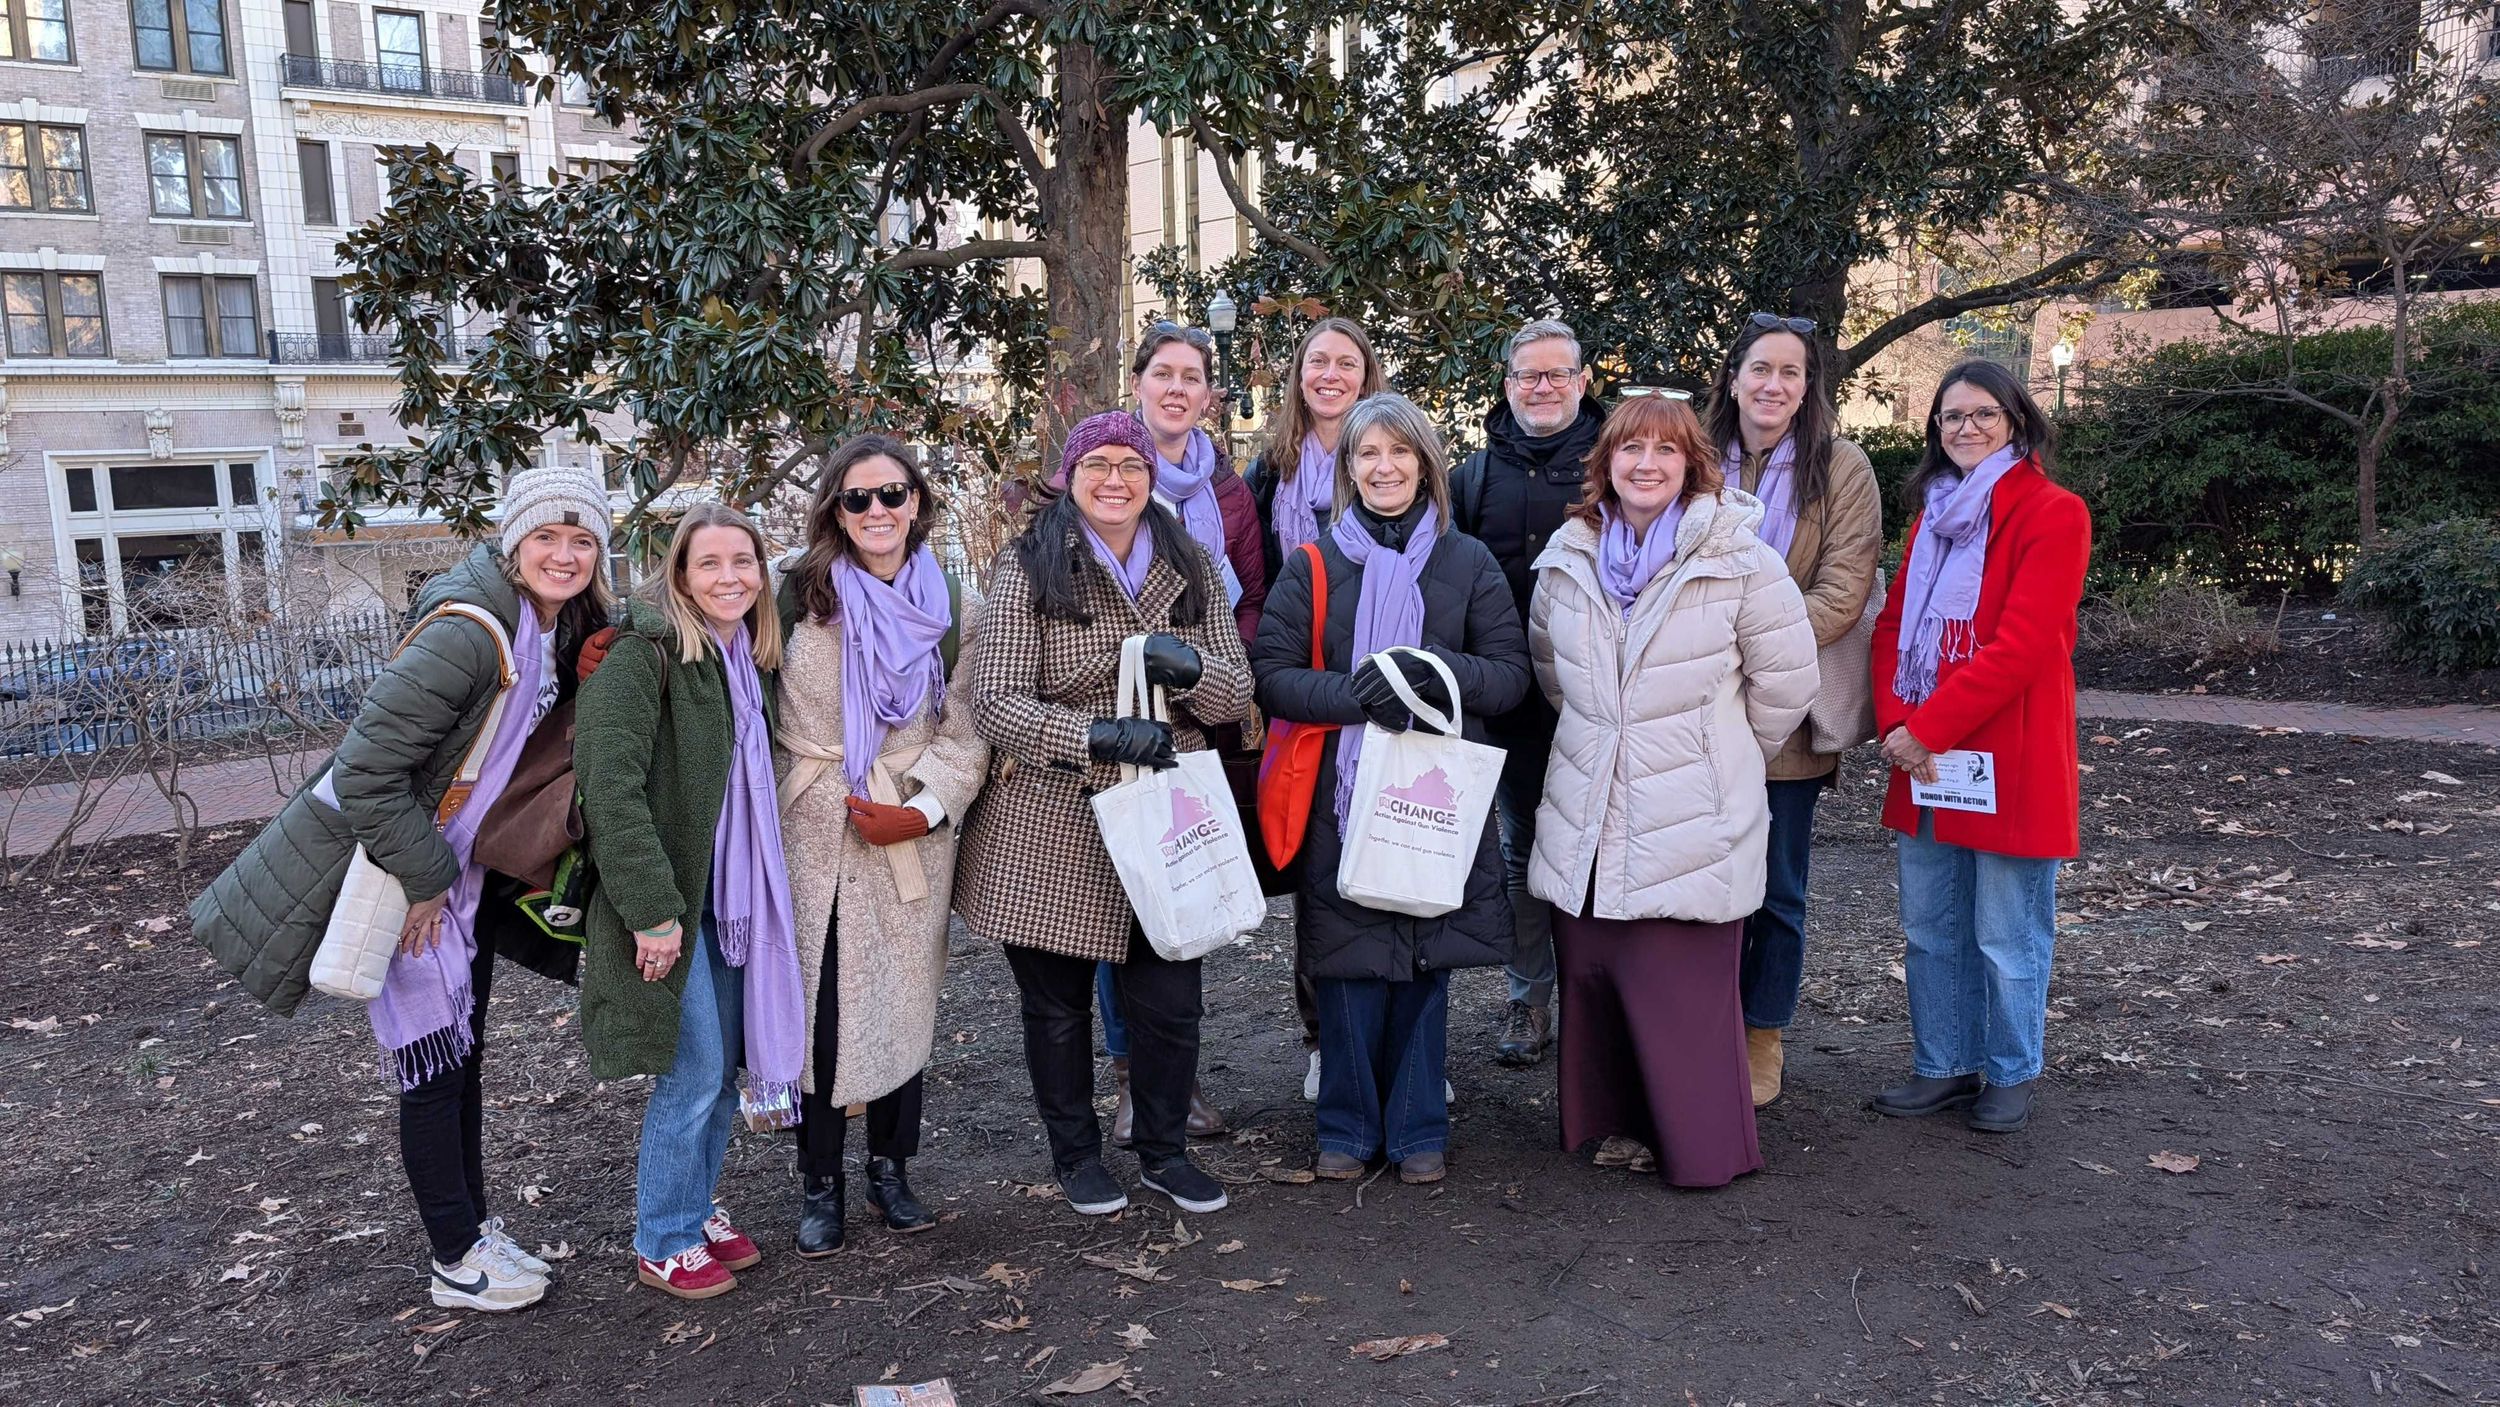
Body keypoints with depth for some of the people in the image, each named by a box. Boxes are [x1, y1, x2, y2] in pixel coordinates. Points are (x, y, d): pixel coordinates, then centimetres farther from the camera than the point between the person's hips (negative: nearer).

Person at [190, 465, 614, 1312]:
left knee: (462, 1050, 17)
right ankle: (457, 1262, 17)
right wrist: (424, 881, -21)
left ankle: (474, 1224, 32)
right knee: (434, 1060, 2)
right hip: (392, 863, -8)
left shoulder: (564, 630, -2)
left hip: (462, 860, 8)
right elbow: (367, 770, -29)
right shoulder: (468, 632, -29)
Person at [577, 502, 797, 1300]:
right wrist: (653, 908, -23)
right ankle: (662, 1243, 15)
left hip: (730, 890, 7)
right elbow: (611, 783, -22)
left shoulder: (751, 658, 9)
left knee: (727, 1062, 13)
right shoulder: (645, 653, -15)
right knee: (695, 1070, -3)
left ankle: (696, 1208, 32)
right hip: (666, 894, -7)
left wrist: (762, 890, 11)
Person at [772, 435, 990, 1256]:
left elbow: (965, 731, 2)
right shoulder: (798, 594, 0)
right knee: (818, 1007, 1)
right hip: (814, 829, -1)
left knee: (904, 1001, 8)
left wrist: (924, 811, -11)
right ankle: (820, 1185, 17)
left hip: (912, 834, 1)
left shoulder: (955, 607, 4)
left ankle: (890, 1171, 26)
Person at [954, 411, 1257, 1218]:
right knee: (1058, 1002, 11)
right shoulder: (1028, 569, -6)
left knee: (1170, 999, 7)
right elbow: (995, 704, -14)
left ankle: (1164, 1151, 31)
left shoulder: (1190, 567, 7)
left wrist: (1190, 667, -17)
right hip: (1050, 827, -3)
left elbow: (1238, 695, 6)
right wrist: (1100, 735, -27)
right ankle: (1075, 1155, 33)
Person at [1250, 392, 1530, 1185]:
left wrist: (1432, 671, -15)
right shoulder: (1312, 566, 6)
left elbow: (1511, 673, 4)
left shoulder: (1467, 563, 9)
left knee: (1427, 965, 6)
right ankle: (1348, 1128, 19)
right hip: (1341, 793, -1)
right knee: (1347, 966, 1)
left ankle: (1418, 1129, 21)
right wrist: (1352, 694, -18)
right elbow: (1271, 675, 0)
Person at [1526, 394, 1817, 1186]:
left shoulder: (1739, 562, -6)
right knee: (1590, 972, 10)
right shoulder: (1566, 559, 6)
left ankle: (1705, 1146, 13)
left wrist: (1724, 756, 9)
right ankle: (1616, 1120, 27)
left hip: (1693, 823, -4)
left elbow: (1785, 679, 0)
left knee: (1685, 985, -3)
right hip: (1586, 820, 5)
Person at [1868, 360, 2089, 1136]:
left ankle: (2010, 1074, 23)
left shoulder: (2053, 514, -8)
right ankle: (1944, 1065, 29)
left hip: (2009, 761, -7)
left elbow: (2020, 646, -18)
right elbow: (1893, 624, 9)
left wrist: (1926, 727, -18)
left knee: (2007, 938, 5)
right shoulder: (1933, 514, 15)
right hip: (1921, 757, 7)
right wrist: (1893, 723, -7)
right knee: (1930, 928, 15)